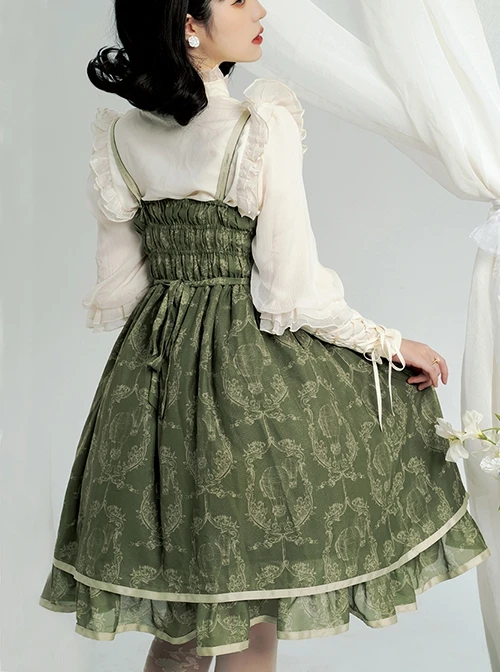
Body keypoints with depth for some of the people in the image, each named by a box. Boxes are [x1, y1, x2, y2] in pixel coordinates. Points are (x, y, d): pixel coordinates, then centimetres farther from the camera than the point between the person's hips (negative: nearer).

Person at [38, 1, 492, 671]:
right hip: (252, 374, -6)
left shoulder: (122, 137, 4)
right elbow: (293, 293, -15)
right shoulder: (262, 128, -14)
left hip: (150, 364, 6)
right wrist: (392, 345, -2)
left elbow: (118, 287, 8)